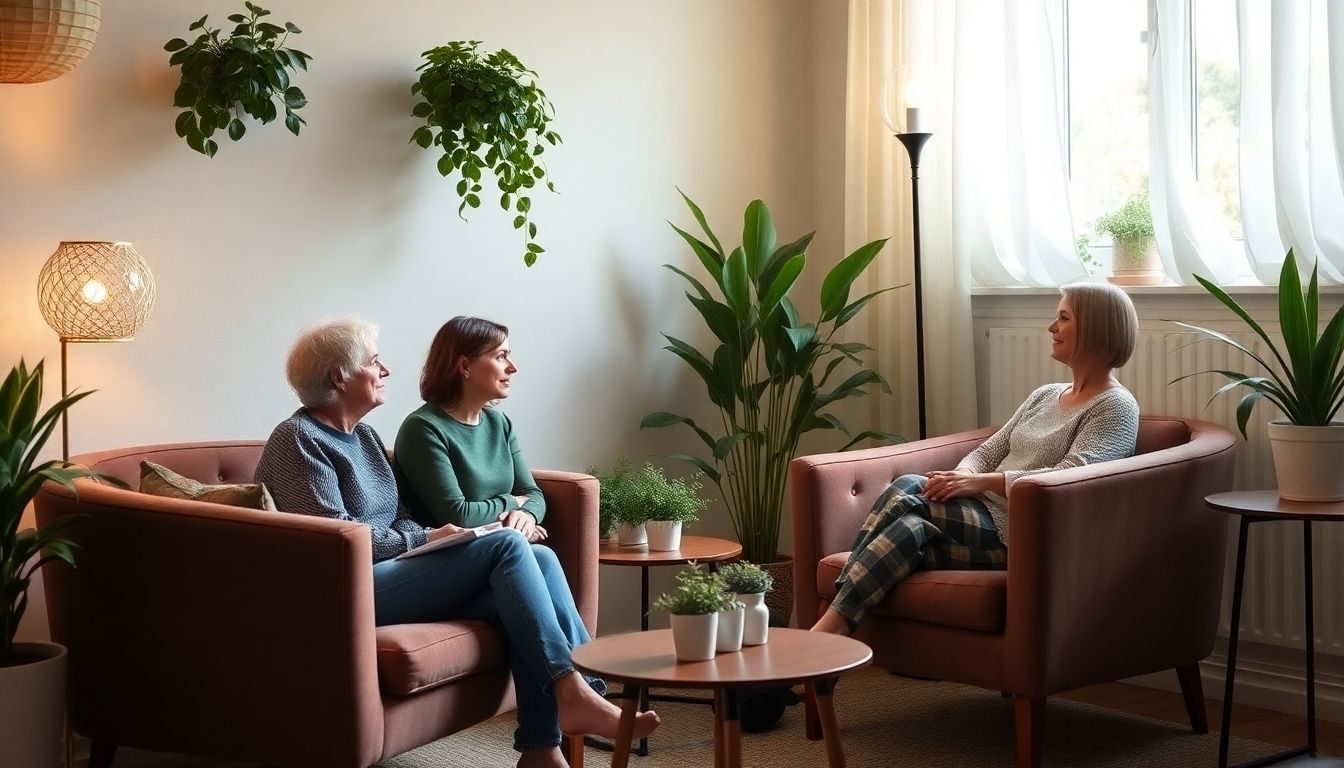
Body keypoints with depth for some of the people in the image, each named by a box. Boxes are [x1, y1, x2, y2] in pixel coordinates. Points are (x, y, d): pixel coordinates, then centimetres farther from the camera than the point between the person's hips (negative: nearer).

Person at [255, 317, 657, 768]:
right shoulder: (297, 439, -6)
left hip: (390, 570, 9)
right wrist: (425, 539, -9)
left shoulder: (362, 435, 21)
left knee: (537, 561, -14)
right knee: (506, 546, -20)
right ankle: (572, 693, -21)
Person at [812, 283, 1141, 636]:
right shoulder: (1045, 395, 24)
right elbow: (988, 451, 19)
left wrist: (984, 481, -23)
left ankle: (834, 623, -30)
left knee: (906, 491, -27)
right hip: (982, 515, 7)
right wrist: (963, 476, -5)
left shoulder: (1117, 407, -1)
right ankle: (836, 622, -34)